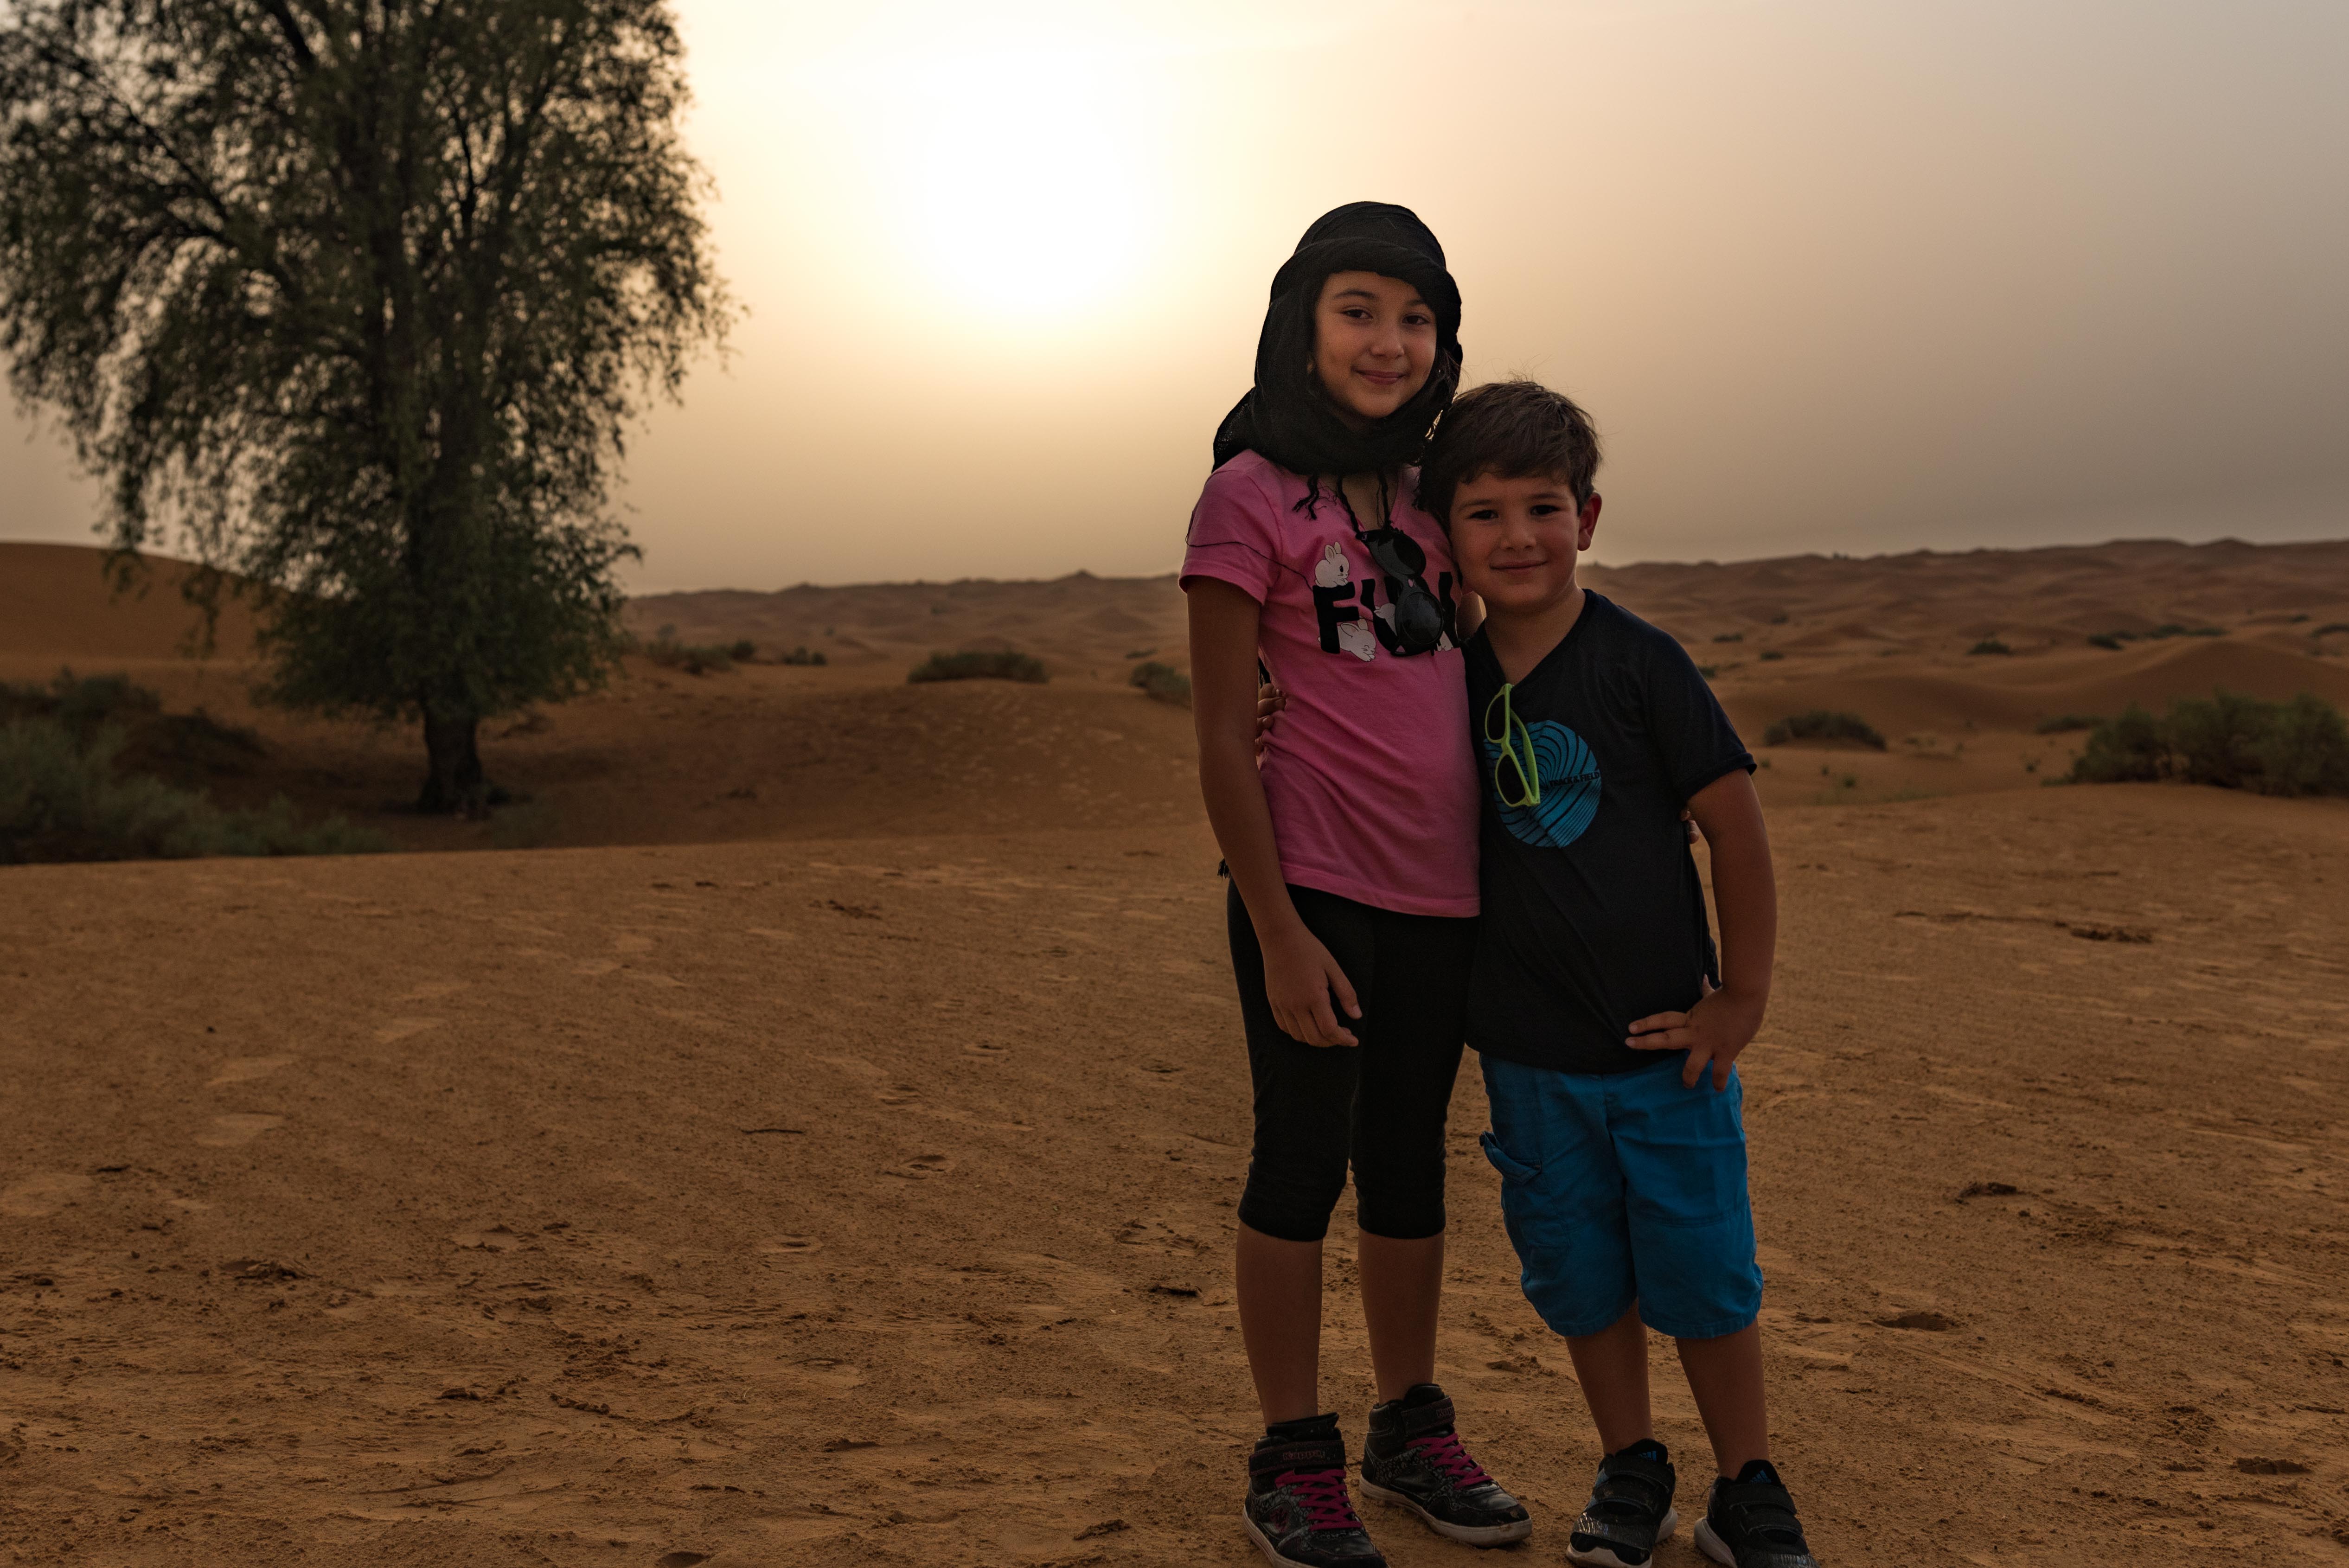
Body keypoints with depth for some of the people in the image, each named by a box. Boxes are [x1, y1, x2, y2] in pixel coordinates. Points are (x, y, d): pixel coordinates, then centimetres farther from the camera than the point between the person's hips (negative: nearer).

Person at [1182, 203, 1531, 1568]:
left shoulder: (1423, 498, 12)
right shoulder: (1251, 495, -6)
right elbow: (1223, 742, -9)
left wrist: (1504, 891, 11)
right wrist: (1278, 934, -13)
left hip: (1439, 893, 6)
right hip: (1313, 884, -6)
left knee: (1411, 1158, 15)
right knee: (1304, 1157, 3)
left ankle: (1413, 1431, 30)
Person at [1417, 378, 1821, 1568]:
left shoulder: (1639, 663, -11)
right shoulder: (1456, 680, 0)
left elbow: (1736, 824, -8)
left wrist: (1744, 999, -5)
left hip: (1664, 1039, -3)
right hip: (1528, 1047, 3)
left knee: (1703, 1272, 7)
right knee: (1579, 1272, 14)